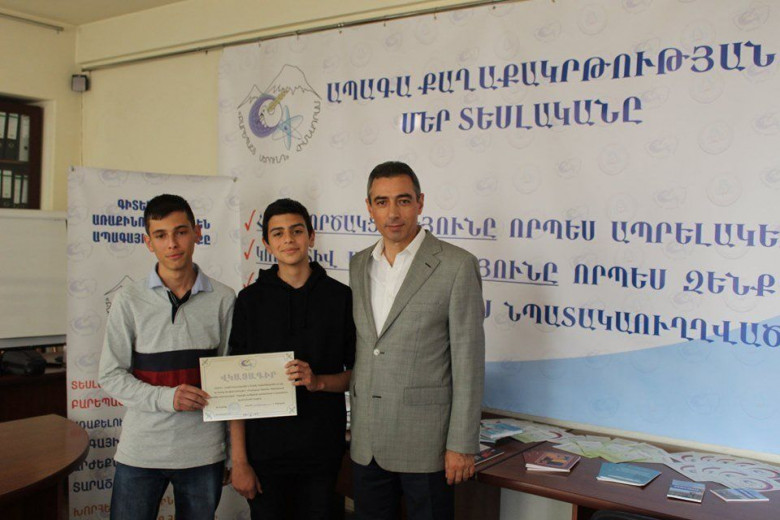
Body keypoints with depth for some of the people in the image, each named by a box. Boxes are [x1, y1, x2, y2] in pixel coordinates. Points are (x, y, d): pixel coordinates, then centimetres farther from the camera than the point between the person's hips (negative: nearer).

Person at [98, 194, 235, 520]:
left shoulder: (223, 299, 0)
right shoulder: (129, 300, -1)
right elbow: (111, 376, 0)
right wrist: (165, 397, -16)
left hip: (204, 452, 1)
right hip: (141, 452, 0)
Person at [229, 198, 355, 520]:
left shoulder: (341, 297, 1)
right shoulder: (251, 300, 0)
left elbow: (358, 372, 6)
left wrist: (318, 381, -15)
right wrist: (238, 460, -5)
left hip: (322, 449, 1)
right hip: (265, 451, 0)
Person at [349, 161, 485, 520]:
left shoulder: (456, 266, -10)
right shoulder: (359, 265, 8)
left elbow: (468, 362, -11)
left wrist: (462, 445, -12)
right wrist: (354, 423, 13)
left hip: (425, 443, -5)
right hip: (365, 442, 5)